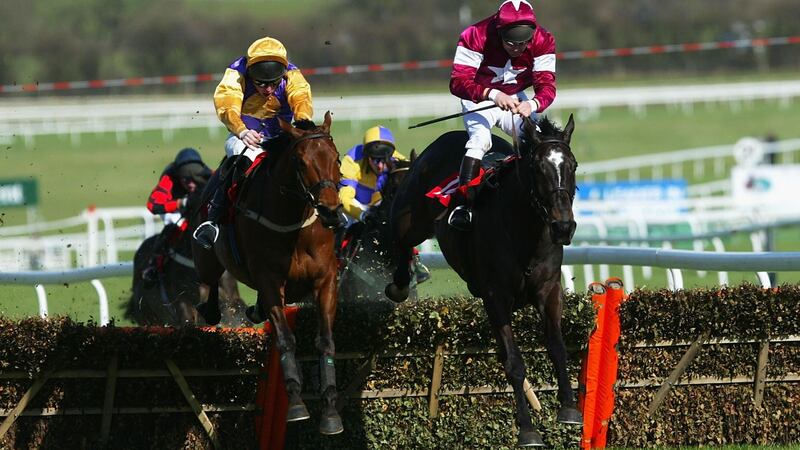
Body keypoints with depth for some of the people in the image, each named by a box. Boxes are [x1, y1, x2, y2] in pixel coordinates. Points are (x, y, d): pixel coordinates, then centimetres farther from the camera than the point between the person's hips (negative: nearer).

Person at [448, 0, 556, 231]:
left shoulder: (542, 41, -20)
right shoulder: (475, 38, -29)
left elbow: (547, 85, -22)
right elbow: (458, 82, -34)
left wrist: (533, 104, -46)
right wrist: (493, 95, -51)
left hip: (516, 99, 3)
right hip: (479, 97, -3)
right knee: (480, 139, -28)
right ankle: (463, 203, -29)